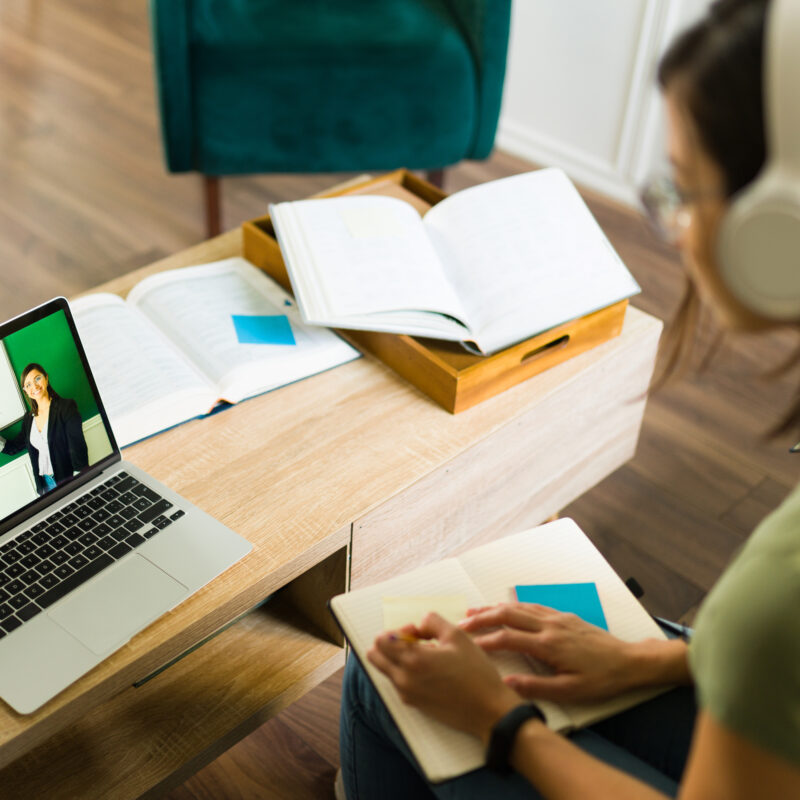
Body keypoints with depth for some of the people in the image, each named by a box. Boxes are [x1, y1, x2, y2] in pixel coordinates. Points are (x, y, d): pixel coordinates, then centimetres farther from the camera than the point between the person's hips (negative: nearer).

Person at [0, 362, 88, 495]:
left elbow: (78, 449, -12)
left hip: (68, 480, -5)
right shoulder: (28, 419, 12)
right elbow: (12, 447, 22)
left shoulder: (67, 407, -6)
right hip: (44, 485, 5)